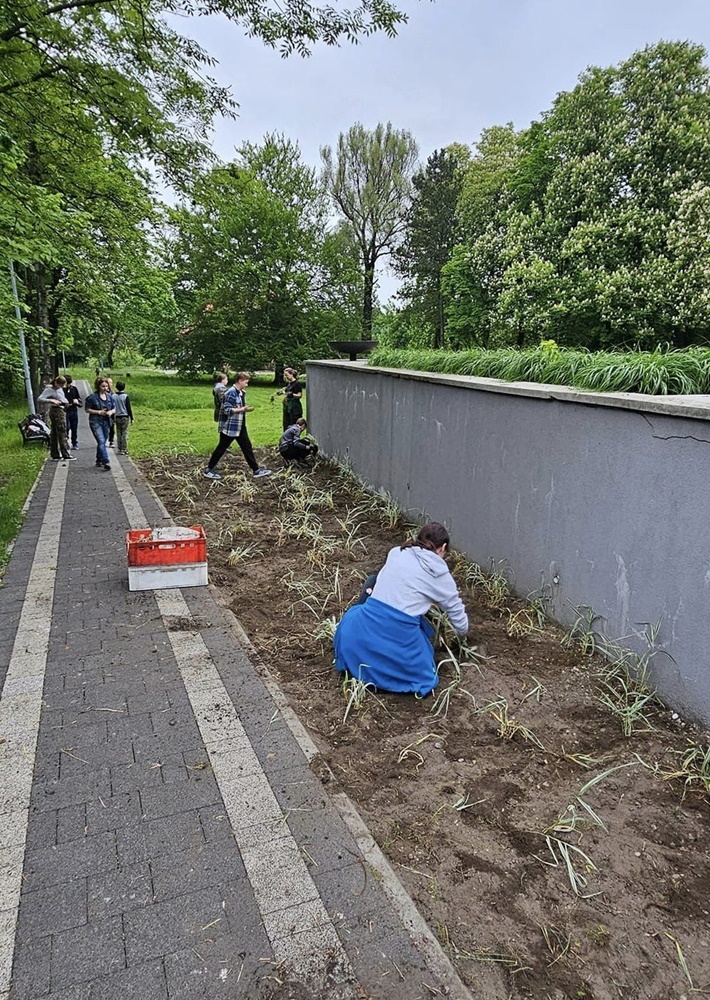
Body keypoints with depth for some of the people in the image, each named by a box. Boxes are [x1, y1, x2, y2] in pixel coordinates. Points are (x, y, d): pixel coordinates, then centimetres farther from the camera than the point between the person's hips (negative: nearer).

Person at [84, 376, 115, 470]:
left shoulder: (109, 396, 8)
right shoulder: (93, 397, -7)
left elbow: (114, 409, 14)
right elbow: (87, 409, -4)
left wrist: (111, 412, -8)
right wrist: (98, 412, -15)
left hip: (106, 422, 6)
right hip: (95, 422, -6)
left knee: (102, 442, 13)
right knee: (101, 441, -16)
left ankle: (99, 461, 26)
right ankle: (105, 462, -22)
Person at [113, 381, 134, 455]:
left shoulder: (113, 396, 2)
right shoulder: (126, 396, -9)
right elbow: (129, 408, -8)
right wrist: (132, 418, -2)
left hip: (117, 417, 4)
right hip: (125, 416, -3)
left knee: (118, 434, 11)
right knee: (125, 433, 0)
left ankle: (119, 449, 13)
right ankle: (124, 449, -1)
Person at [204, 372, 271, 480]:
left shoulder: (241, 393, 9)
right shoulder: (231, 393, -19)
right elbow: (227, 410, -24)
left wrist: (246, 409, 5)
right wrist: (242, 409, -25)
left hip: (240, 427, 9)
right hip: (229, 427, -9)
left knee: (247, 447, 10)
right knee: (221, 448, 2)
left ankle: (256, 470, 17)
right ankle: (208, 470, 14)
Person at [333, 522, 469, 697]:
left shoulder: (396, 553, 12)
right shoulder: (439, 574, 4)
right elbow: (457, 613, 16)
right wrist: (463, 631, 38)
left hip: (366, 626, 4)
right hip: (399, 635, -4)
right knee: (423, 678, 23)